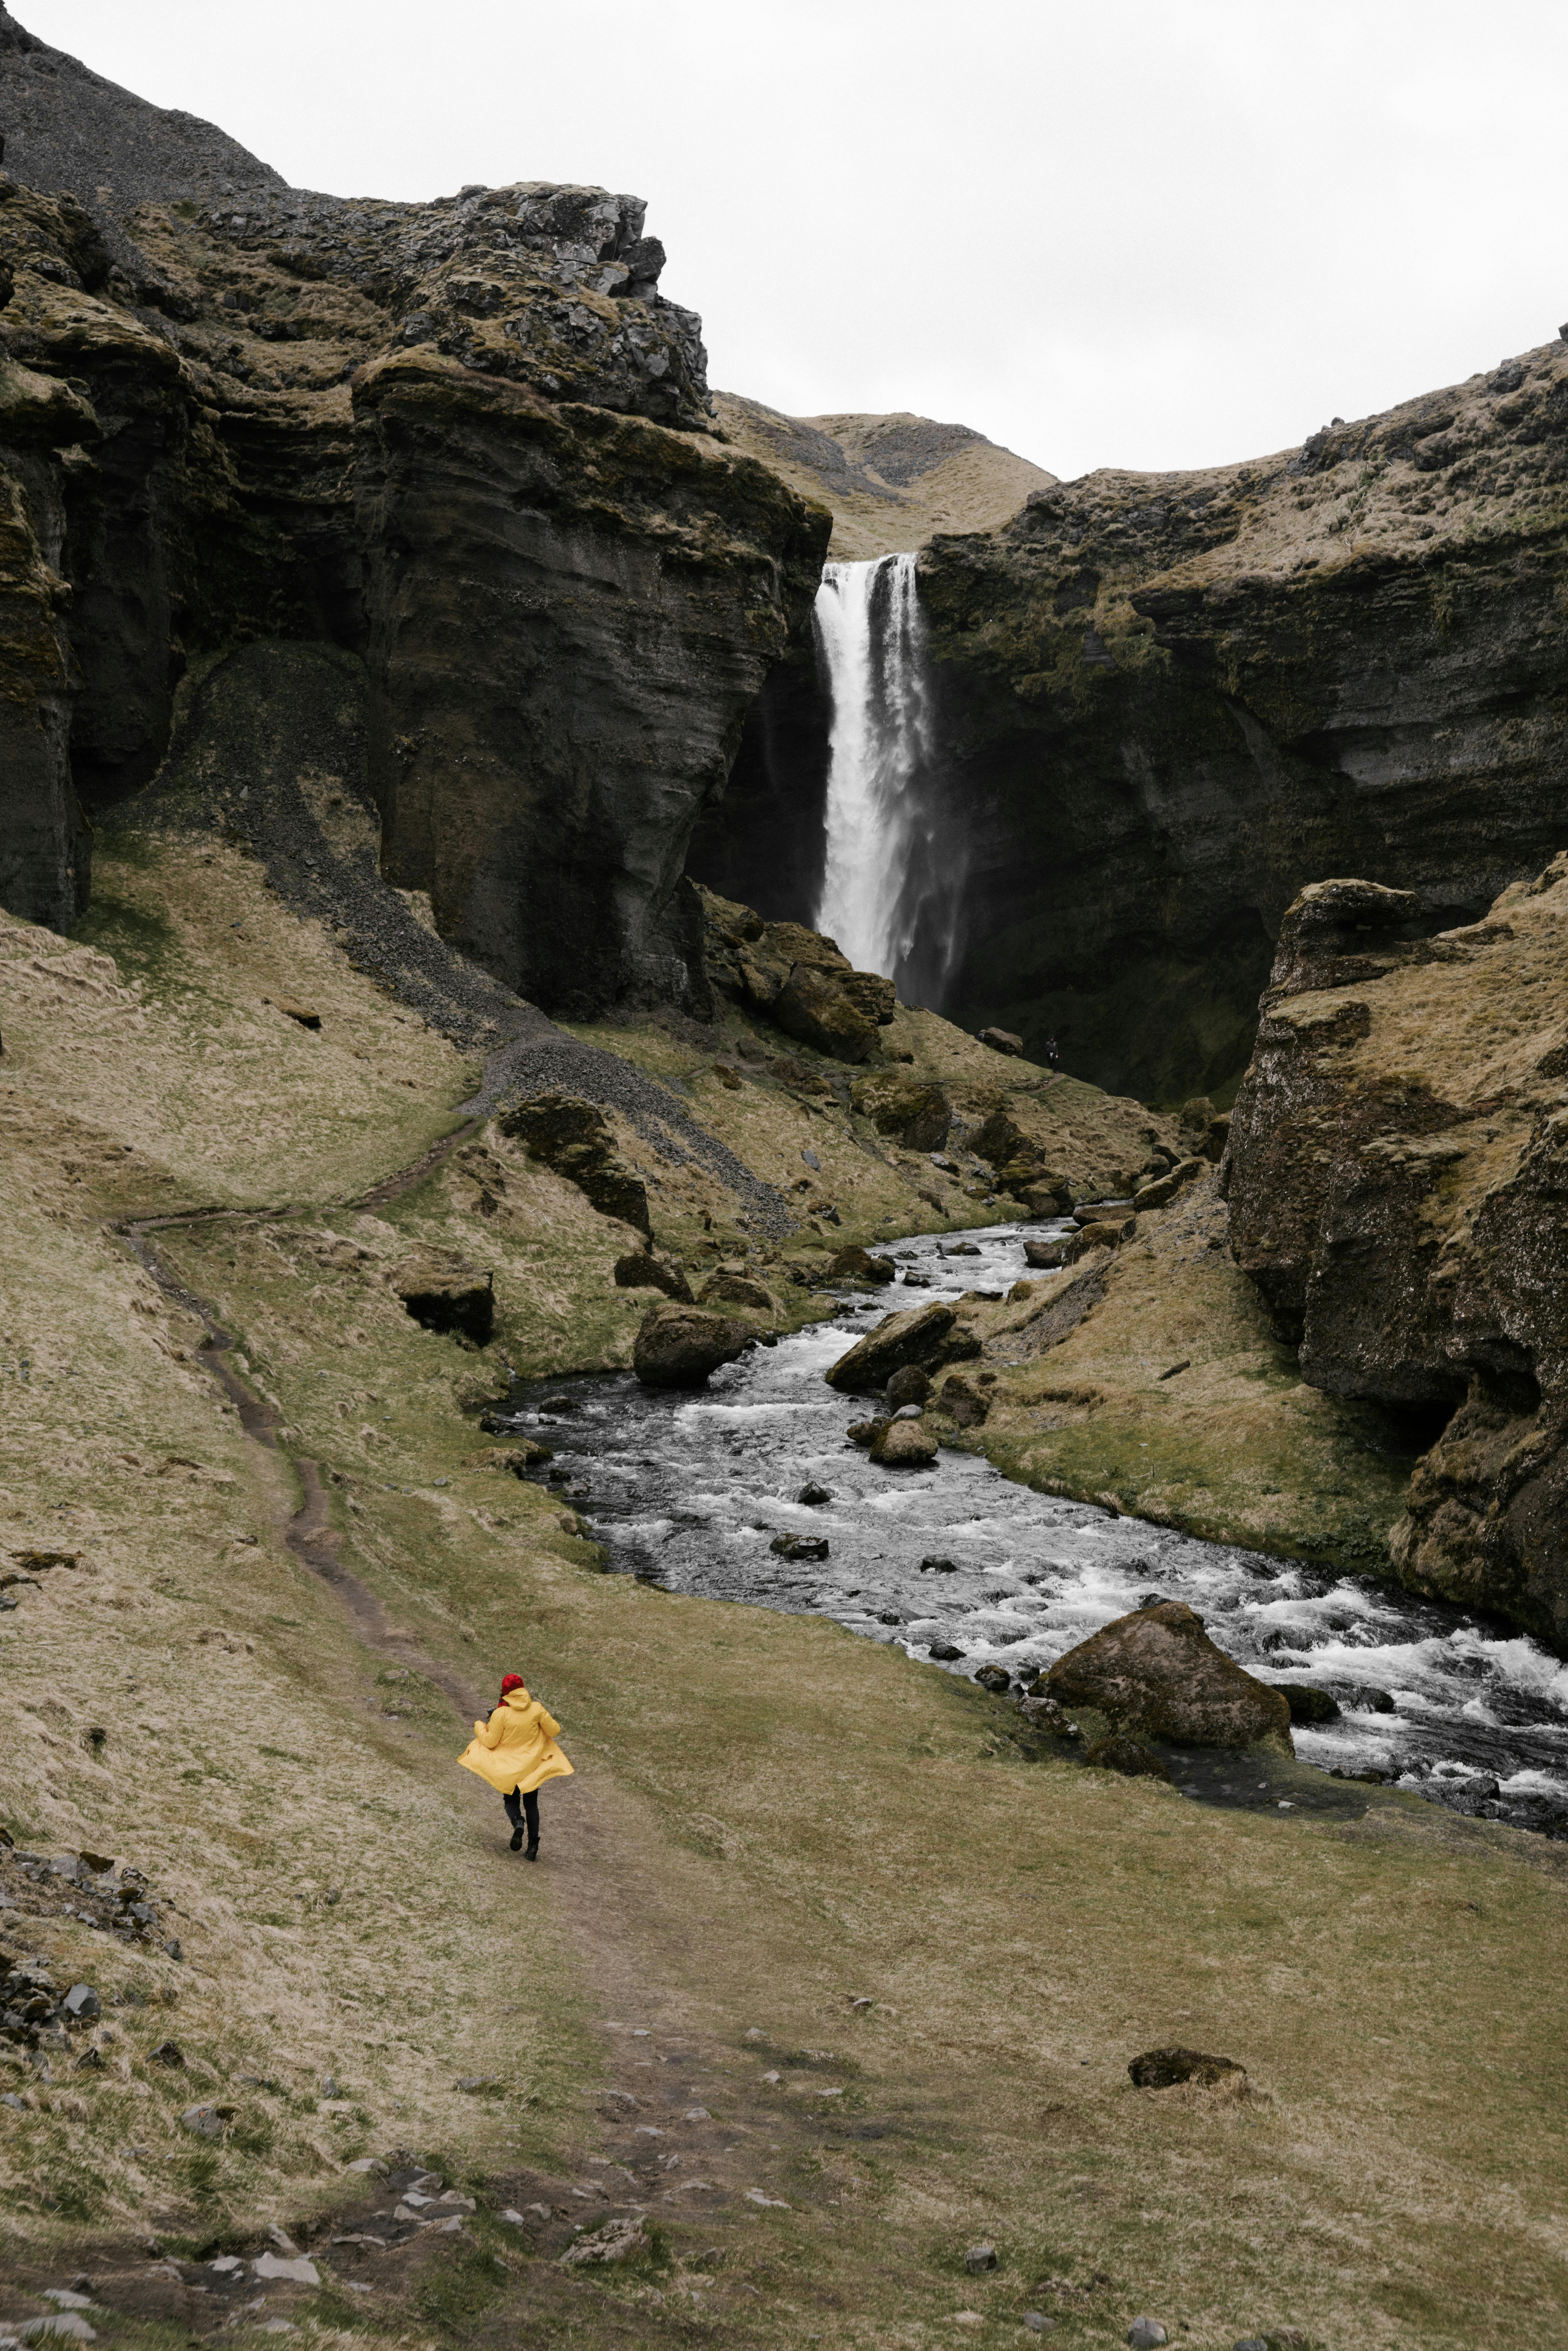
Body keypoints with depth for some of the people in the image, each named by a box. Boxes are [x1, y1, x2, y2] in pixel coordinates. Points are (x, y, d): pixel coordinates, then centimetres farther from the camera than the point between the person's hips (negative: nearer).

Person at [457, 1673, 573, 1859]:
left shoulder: (501, 1713, -16)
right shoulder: (536, 1709, -10)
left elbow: (490, 1742, -11)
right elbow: (554, 1730, -4)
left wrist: (479, 1727, 6)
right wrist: (551, 1720, 17)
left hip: (509, 1766, -2)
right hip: (533, 1765, 2)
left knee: (511, 1801, 16)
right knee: (531, 1804, 15)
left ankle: (517, 1822, -18)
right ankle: (533, 1846, 3)